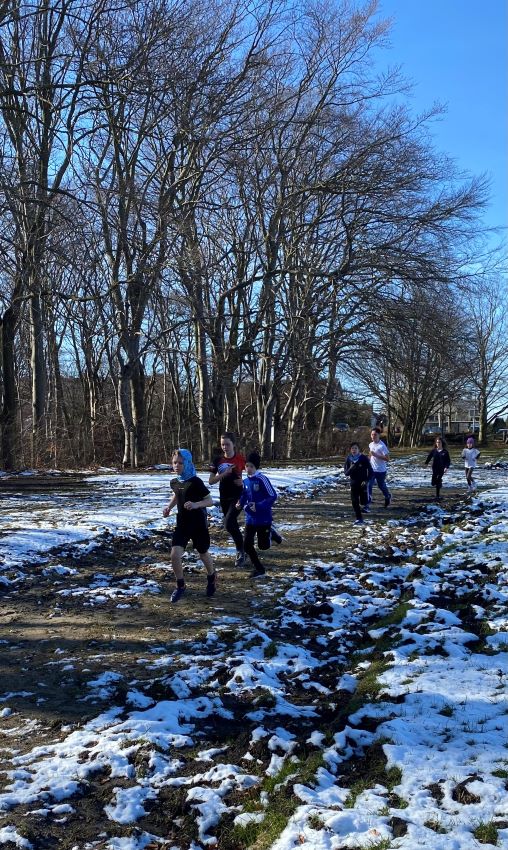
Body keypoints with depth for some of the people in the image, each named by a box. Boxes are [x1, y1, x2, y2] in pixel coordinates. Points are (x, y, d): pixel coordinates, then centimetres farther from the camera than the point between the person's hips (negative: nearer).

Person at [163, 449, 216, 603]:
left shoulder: (196, 482, -19)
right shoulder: (174, 482, -1)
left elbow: (210, 501, -16)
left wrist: (196, 505, -33)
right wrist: (169, 507, 4)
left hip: (198, 524, -4)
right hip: (182, 524, 4)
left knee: (203, 554, 15)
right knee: (175, 555, -11)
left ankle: (211, 578, 46)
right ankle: (180, 586, 11)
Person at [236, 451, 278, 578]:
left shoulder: (262, 479, -17)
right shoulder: (246, 481, 2)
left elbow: (273, 496, -18)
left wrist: (259, 506, -24)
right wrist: (240, 503, -6)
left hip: (263, 519, -6)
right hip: (250, 519, 6)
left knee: (263, 545, 5)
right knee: (247, 545, -1)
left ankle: (269, 533, 39)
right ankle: (259, 568, 16)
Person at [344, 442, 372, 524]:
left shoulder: (363, 458, -11)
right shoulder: (348, 459, -3)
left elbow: (370, 470, -6)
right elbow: (346, 472, -1)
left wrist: (366, 480, -15)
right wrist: (350, 469, -22)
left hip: (362, 483, -2)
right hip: (353, 483, 3)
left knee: (363, 501, -2)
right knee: (354, 502, -3)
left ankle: (365, 503, 35)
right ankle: (359, 519, 8)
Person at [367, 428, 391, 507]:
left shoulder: (382, 446, -17)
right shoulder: (370, 445, 5)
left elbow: (387, 458, -22)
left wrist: (376, 455, -27)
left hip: (381, 471, -5)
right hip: (372, 470, 5)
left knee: (382, 486, 13)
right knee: (369, 485, -8)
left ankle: (388, 497, 42)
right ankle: (368, 502, -5)